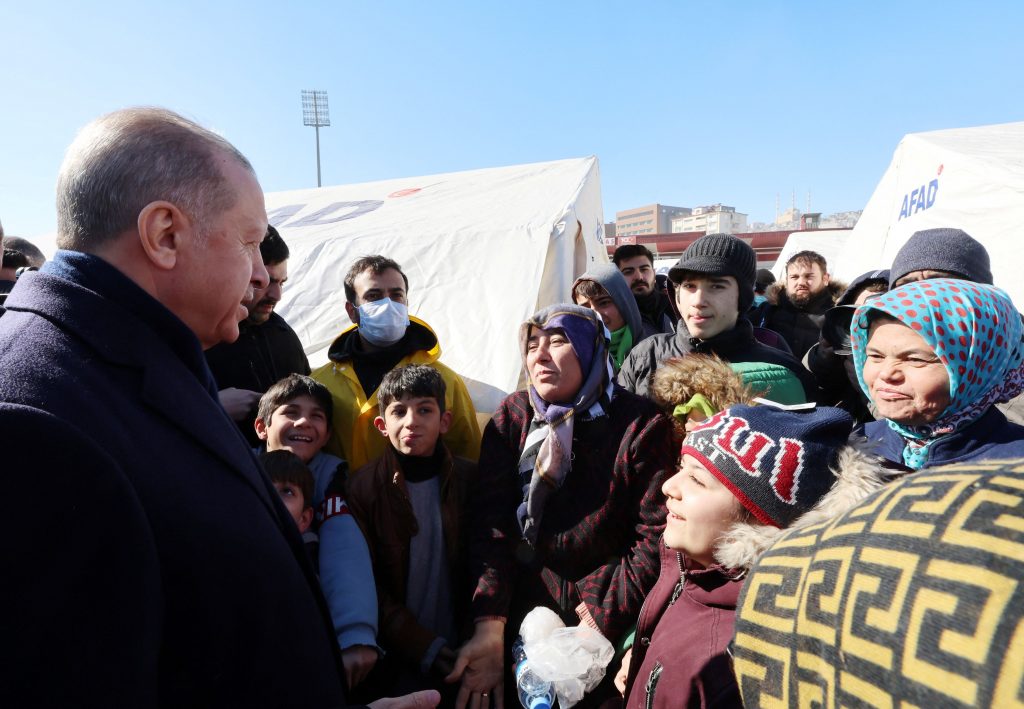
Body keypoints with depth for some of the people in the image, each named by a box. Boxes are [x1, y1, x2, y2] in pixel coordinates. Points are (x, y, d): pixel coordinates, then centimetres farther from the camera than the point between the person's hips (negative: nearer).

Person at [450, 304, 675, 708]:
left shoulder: (641, 427, -12)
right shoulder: (512, 416, -4)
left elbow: (657, 535, -13)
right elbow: (489, 523, -11)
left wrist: (603, 618, -16)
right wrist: (488, 627, -20)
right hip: (522, 615, 2)